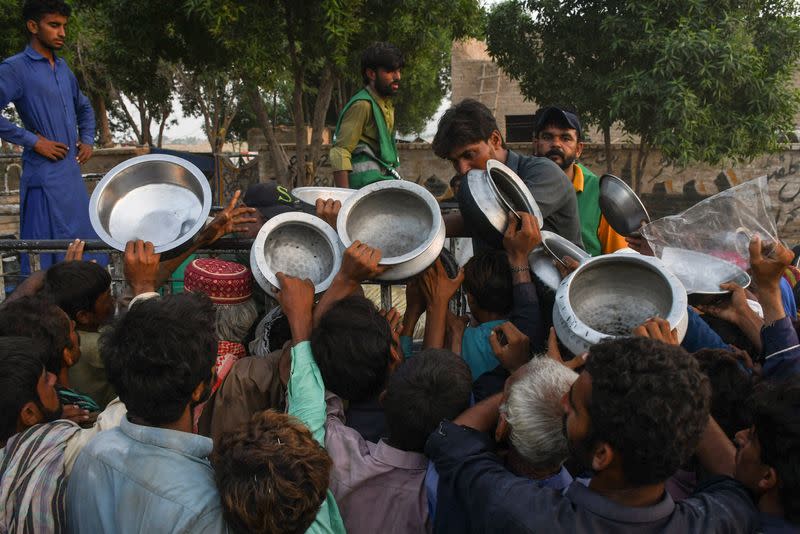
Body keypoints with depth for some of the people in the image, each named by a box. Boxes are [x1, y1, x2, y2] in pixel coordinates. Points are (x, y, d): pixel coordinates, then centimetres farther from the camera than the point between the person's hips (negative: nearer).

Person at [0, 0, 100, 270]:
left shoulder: (62, 67, 15)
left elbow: (84, 107, 31)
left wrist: (87, 140, 15)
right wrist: (33, 141, -16)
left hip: (73, 174, 8)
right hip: (44, 177, -8)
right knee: (47, 260, -5)